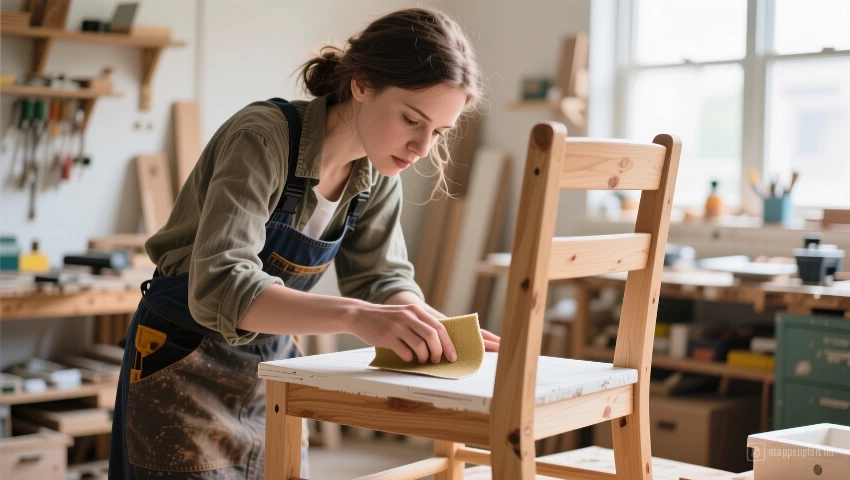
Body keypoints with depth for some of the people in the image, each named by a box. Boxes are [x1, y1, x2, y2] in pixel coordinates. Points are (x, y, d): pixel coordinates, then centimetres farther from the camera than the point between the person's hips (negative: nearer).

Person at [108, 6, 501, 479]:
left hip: (275, 360, 6)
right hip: (187, 360, -6)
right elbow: (218, 288, -37)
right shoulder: (264, 138, -26)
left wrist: (432, 325, -20)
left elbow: (381, 277, 3)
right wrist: (355, 315, -49)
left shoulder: (378, 175, -5)